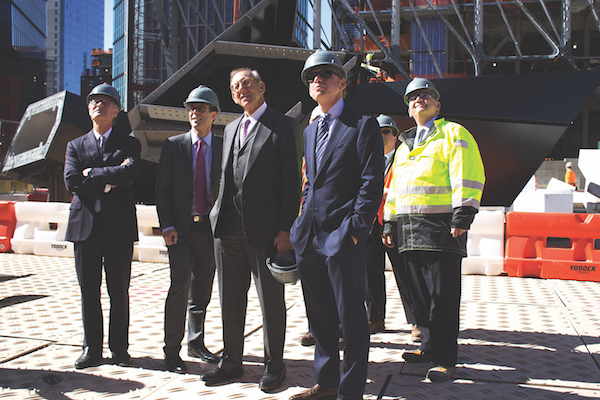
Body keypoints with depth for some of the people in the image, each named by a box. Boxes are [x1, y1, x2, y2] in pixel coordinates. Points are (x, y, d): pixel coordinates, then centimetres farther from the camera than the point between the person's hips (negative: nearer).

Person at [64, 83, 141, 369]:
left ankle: (119, 348, 16)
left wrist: (91, 173, -7)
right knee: (89, 291, 7)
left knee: (119, 291, 4)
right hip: (85, 225, 2)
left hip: (119, 226, -2)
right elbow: (71, 181, -4)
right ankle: (92, 348, 18)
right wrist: (108, 181, -9)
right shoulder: (75, 146, 14)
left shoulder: (130, 144, 8)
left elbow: (129, 174, -13)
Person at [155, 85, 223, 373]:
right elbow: (162, 189, 1)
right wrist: (167, 225, -8)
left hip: (210, 230, 2)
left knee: (202, 292, 11)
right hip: (180, 229, -2)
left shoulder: (223, 147, 5)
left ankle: (196, 343, 26)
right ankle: (172, 350, 5)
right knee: (180, 287, -8)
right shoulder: (173, 145, 3)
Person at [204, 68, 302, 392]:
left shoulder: (283, 126, -1)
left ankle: (274, 365, 20)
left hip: (264, 230, -6)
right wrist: (219, 217, 11)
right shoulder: (231, 128, 19)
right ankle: (231, 362, 26)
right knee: (230, 300, 13)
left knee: (271, 301, 5)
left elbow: (291, 181, -8)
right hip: (228, 228, 6)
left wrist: (285, 229, -14)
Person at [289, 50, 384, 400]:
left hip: (343, 238, -7)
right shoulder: (310, 131, 19)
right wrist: (303, 225, 13)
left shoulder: (363, 124, -3)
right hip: (310, 238, 7)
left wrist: (356, 228, -16)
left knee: (351, 319, 1)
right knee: (320, 317, 15)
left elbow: (372, 183, -9)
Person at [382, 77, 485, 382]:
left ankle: (445, 357, 2)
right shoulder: (404, 145, 24)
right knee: (420, 292, 11)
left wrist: (463, 215, -17)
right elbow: (395, 185, 25)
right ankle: (430, 346, 23)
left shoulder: (453, 133, 4)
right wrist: (390, 221, 18)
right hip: (410, 230, 7)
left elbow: (467, 177, -7)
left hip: (441, 225, -7)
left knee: (443, 295, -5)